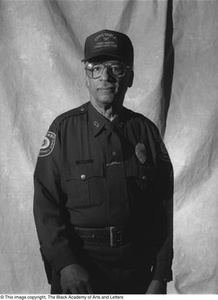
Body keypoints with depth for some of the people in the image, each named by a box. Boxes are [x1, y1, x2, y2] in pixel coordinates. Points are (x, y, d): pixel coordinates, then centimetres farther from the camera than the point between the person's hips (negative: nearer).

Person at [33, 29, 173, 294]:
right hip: (77, 267, -2)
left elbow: (165, 206, 2)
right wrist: (64, 263, -17)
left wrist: (161, 276, -1)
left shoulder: (146, 131, 2)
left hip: (138, 270, 2)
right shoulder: (64, 129, -4)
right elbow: (45, 204, -7)